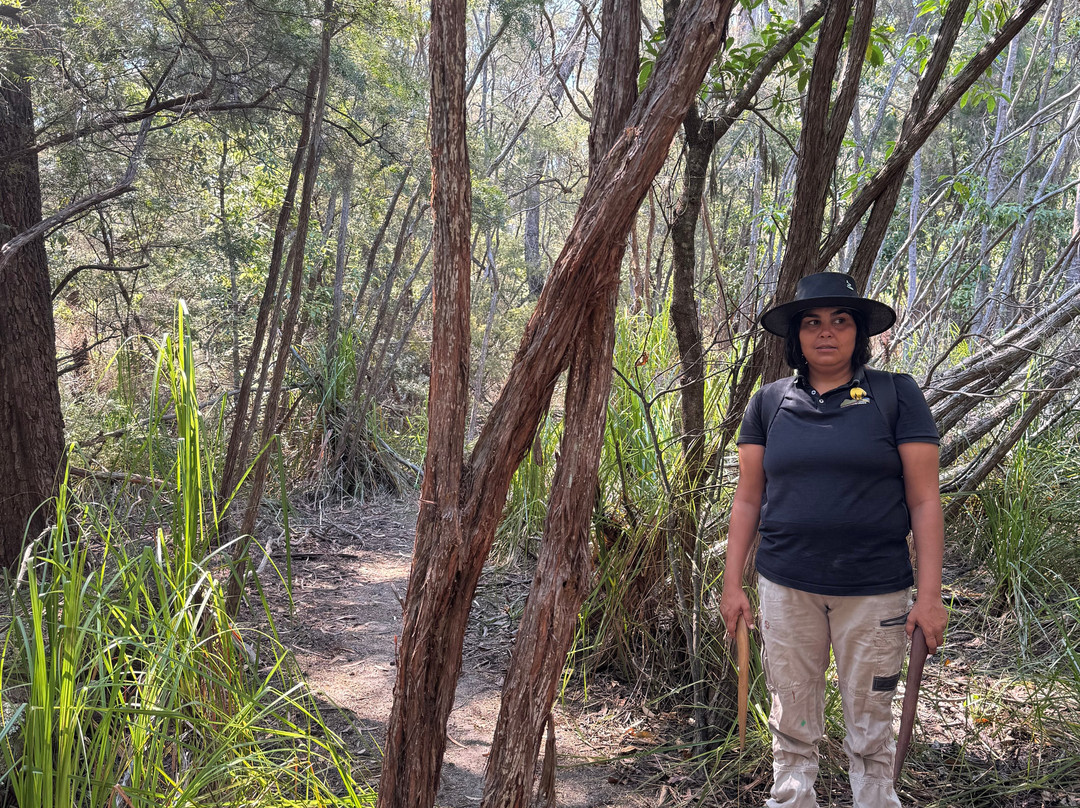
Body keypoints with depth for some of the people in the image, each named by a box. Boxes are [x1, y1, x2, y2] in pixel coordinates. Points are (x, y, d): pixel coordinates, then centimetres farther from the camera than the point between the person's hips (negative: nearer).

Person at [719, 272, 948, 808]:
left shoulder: (896, 396, -1)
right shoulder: (769, 404, 6)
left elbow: (924, 501, -3)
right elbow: (747, 500, 9)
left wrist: (930, 596, -7)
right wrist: (732, 584, 5)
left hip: (874, 591, -2)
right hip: (786, 587, 2)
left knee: (870, 730, 8)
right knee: (792, 727, 10)